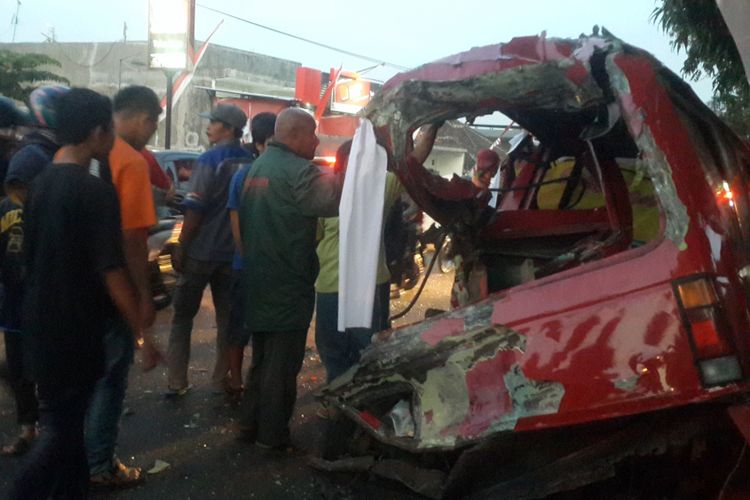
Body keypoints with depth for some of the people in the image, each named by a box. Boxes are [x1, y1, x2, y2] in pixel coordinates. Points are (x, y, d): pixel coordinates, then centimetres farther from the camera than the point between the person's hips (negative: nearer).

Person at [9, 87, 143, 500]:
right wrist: (142, 331, -14)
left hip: (40, 325, 8)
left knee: (63, 420, 20)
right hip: (75, 330, -8)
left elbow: (31, 256, 13)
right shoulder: (96, 191, -19)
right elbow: (111, 272, -21)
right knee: (62, 427, 4)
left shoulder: (40, 184, 5)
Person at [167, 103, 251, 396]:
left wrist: (181, 248, -8)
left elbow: (195, 209, -15)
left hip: (201, 251, -4)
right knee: (227, 318, 12)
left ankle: (176, 382, 8)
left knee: (183, 316, 8)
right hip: (233, 253, 4)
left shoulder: (209, 160, -11)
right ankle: (221, 381, 16)